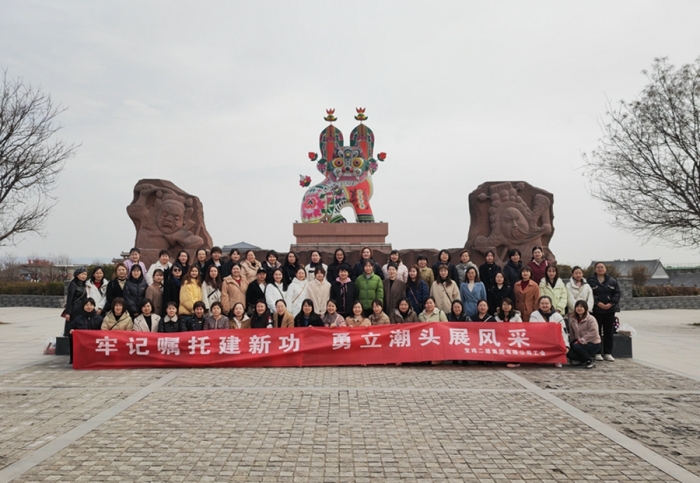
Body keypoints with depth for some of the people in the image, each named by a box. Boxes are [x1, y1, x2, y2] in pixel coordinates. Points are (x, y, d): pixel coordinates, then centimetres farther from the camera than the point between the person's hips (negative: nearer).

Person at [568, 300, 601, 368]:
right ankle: (583, 360, 7)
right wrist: (572, 343, 0)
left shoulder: (591, 319, -13)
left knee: (576, 347, -33)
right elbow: (571, 333, 10)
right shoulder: (572, 319, 6)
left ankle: (590, 361, -9)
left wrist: (581, 340, -26)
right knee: (569, 353, -20)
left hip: (593, 343, -6)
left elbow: (593, 333, -24)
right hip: (579, 342, 6)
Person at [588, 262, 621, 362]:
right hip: (596, 309, -3)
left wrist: (610, 304, -10)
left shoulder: (612, 281, 8)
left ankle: (608, 353, 13)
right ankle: (597, 353, 7)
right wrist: (598, 303, -18)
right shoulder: (591, 281, 0)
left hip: (610, 309, 3)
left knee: (609, 332, 6)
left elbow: (617, 293, 3)